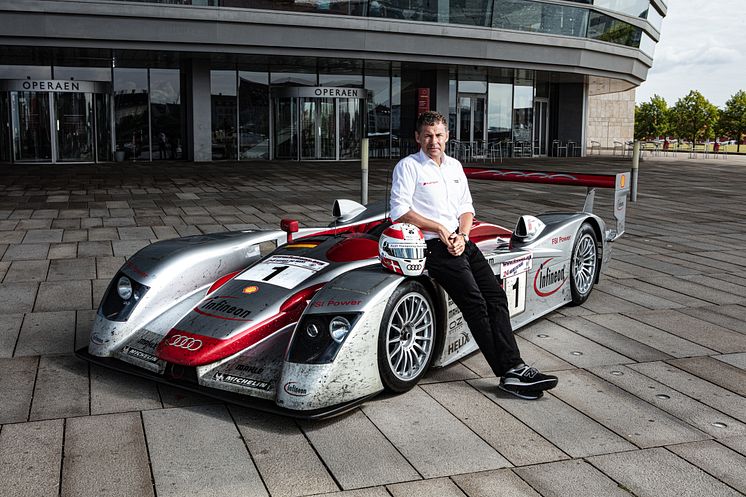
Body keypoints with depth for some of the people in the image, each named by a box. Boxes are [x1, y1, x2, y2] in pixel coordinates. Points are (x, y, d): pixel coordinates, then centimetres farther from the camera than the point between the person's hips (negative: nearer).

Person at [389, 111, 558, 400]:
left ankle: (514, 367, -10)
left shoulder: (454, 166, 19)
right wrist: (440, 228, -12)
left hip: (461, 242, 7)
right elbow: (399, 212, -9)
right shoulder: (408, 167, -1)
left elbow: (466, 209, 19)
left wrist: (462, 236, -1)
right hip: (434, 246, -7)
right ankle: (508, 372, -15)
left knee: (496, 295, -8)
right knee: (474, 302, -17)